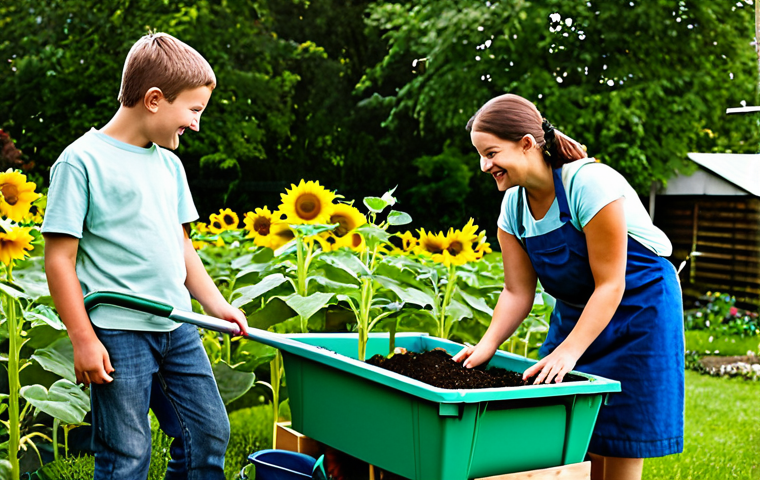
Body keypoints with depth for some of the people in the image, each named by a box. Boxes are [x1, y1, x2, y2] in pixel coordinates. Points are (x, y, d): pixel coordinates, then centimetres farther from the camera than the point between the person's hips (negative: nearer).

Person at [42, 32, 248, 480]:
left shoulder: (169, 164, 13)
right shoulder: (81, 161, -9)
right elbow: (60, 258, -10)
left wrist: (217, 304, 12)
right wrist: (84, 339, -13)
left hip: (178, 327, 7)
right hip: (118, 334, -7)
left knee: (211, 433, 12)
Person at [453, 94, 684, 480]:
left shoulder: (589, 183, -26)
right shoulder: (513, 205, -4)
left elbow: (610, 285, -26)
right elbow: (517, 292, -2)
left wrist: (567, 352, -32)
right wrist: (488, 344, -18)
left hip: (637, 310, -6)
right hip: (574, 313, 6)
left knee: (618, 448, -5)